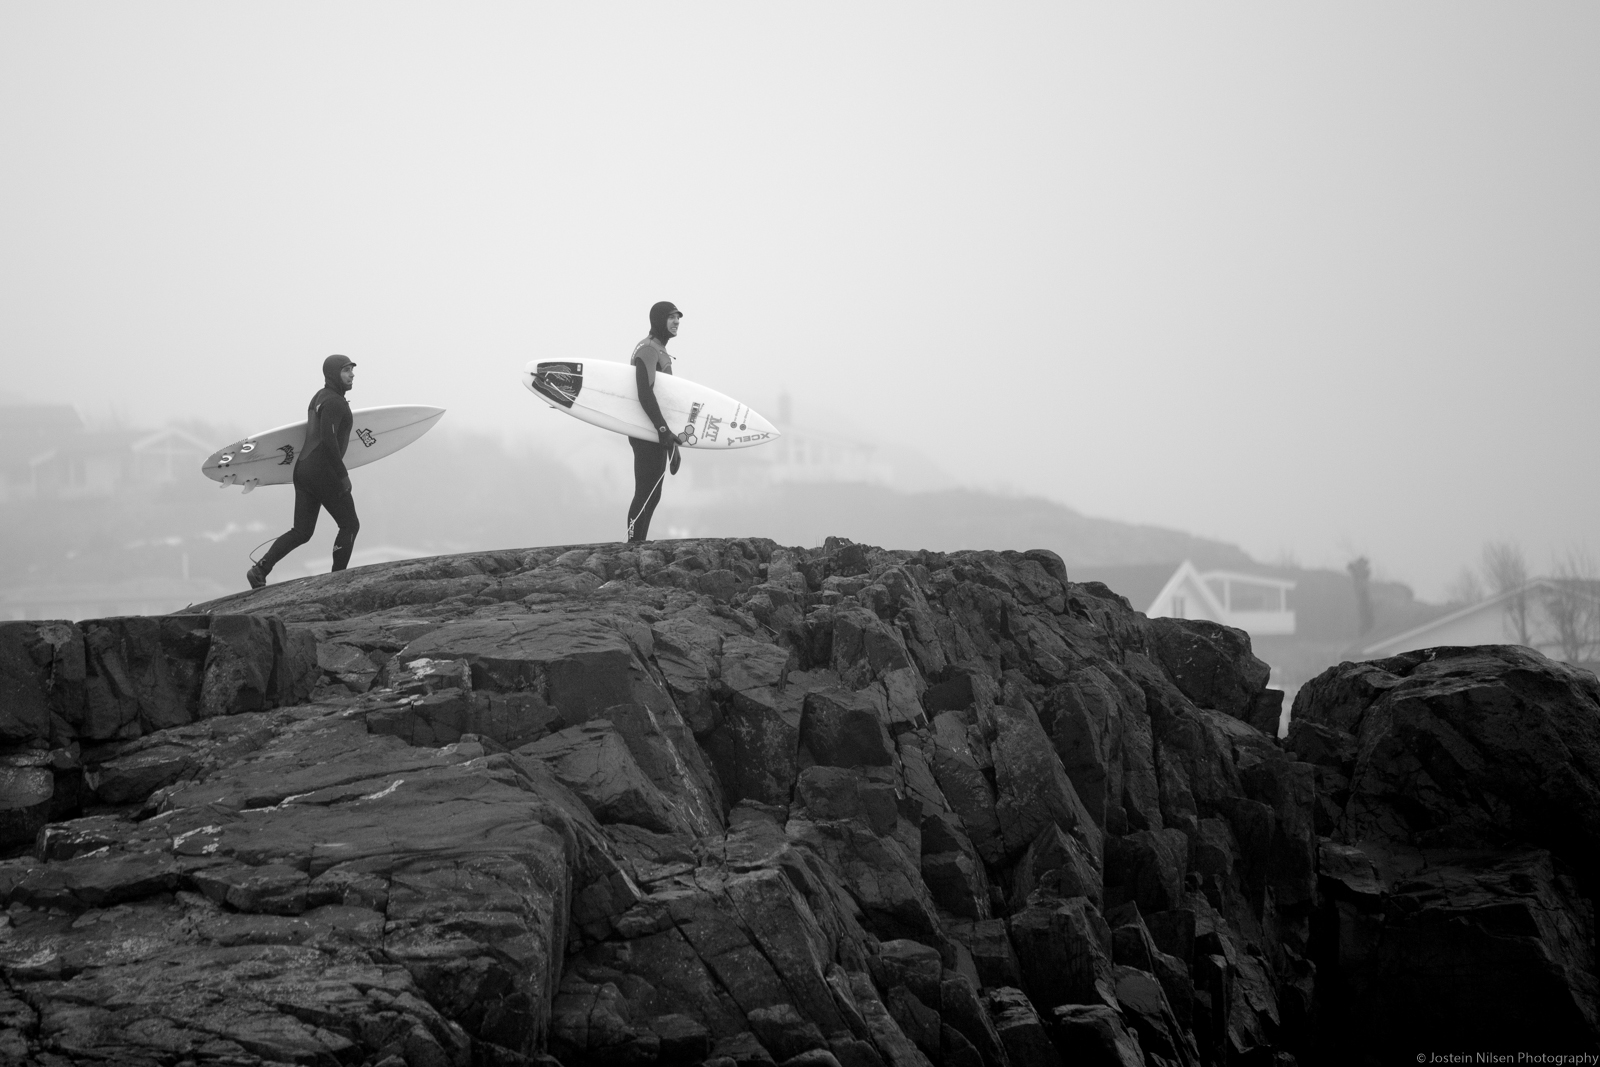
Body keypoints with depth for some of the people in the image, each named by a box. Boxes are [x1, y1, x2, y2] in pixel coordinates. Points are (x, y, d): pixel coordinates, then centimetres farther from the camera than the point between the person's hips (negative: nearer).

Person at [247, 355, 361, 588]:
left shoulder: (320, 397, 19)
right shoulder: (334, 401, -12)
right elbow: (328, 439, -24)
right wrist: (343, 474, -19)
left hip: (303, 469, 9)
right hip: (323, 472, -9)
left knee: (302, 532, 9)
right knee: (349, 525, 5)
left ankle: (259, 571, -3)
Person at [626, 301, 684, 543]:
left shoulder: (660, 351, 19)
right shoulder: (648, 350, -13)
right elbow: (645, 394, -24)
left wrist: (671, 441, 21)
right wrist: (663, 429, -27)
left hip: (656, 433, 10)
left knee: (652, 494, 11)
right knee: (646, 492, -11)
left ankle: (639, 542, 15)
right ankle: (634, 541, -11)